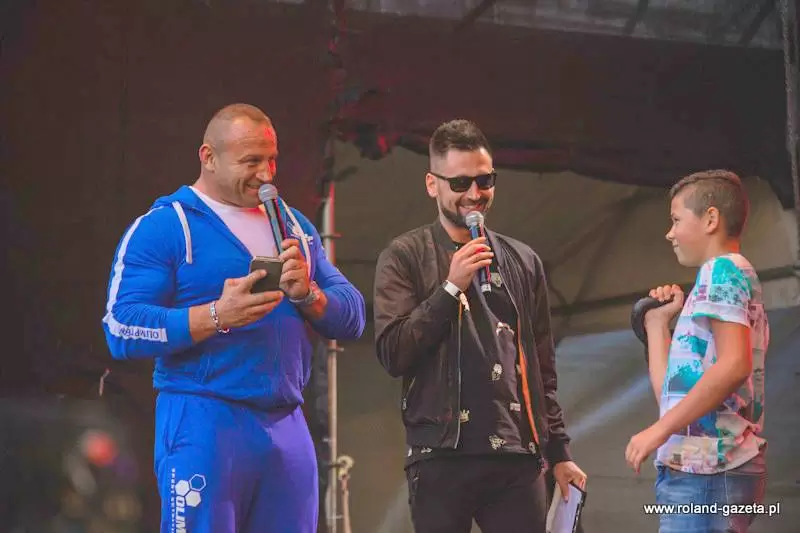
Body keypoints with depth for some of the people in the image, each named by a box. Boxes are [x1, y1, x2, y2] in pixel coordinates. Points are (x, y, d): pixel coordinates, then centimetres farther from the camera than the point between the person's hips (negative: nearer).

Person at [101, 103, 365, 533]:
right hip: (204, 421, -6)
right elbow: (122, 329, -12)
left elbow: (352, 317, 13)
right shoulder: (163, 227, -3)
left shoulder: (293, 224, 16)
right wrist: (216, 315, -22)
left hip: (287, 424, 6)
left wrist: (307, 293, -9)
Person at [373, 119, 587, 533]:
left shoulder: (522, 261, 14)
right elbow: (392, 355, -7)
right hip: (441, 457, -3)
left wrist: (559, 451, 13)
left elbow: (542, 370, 16)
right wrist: (451, 287, -11)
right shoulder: (405, 257, 3)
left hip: (517, 456, 3)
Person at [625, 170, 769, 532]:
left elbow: (734, 365, -20)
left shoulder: (722, 268, -3)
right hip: (706, 465, 10)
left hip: (706, 467, -10)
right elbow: (674, 392, 20)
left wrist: (660, 429, -19)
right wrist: (657, 322, 23)